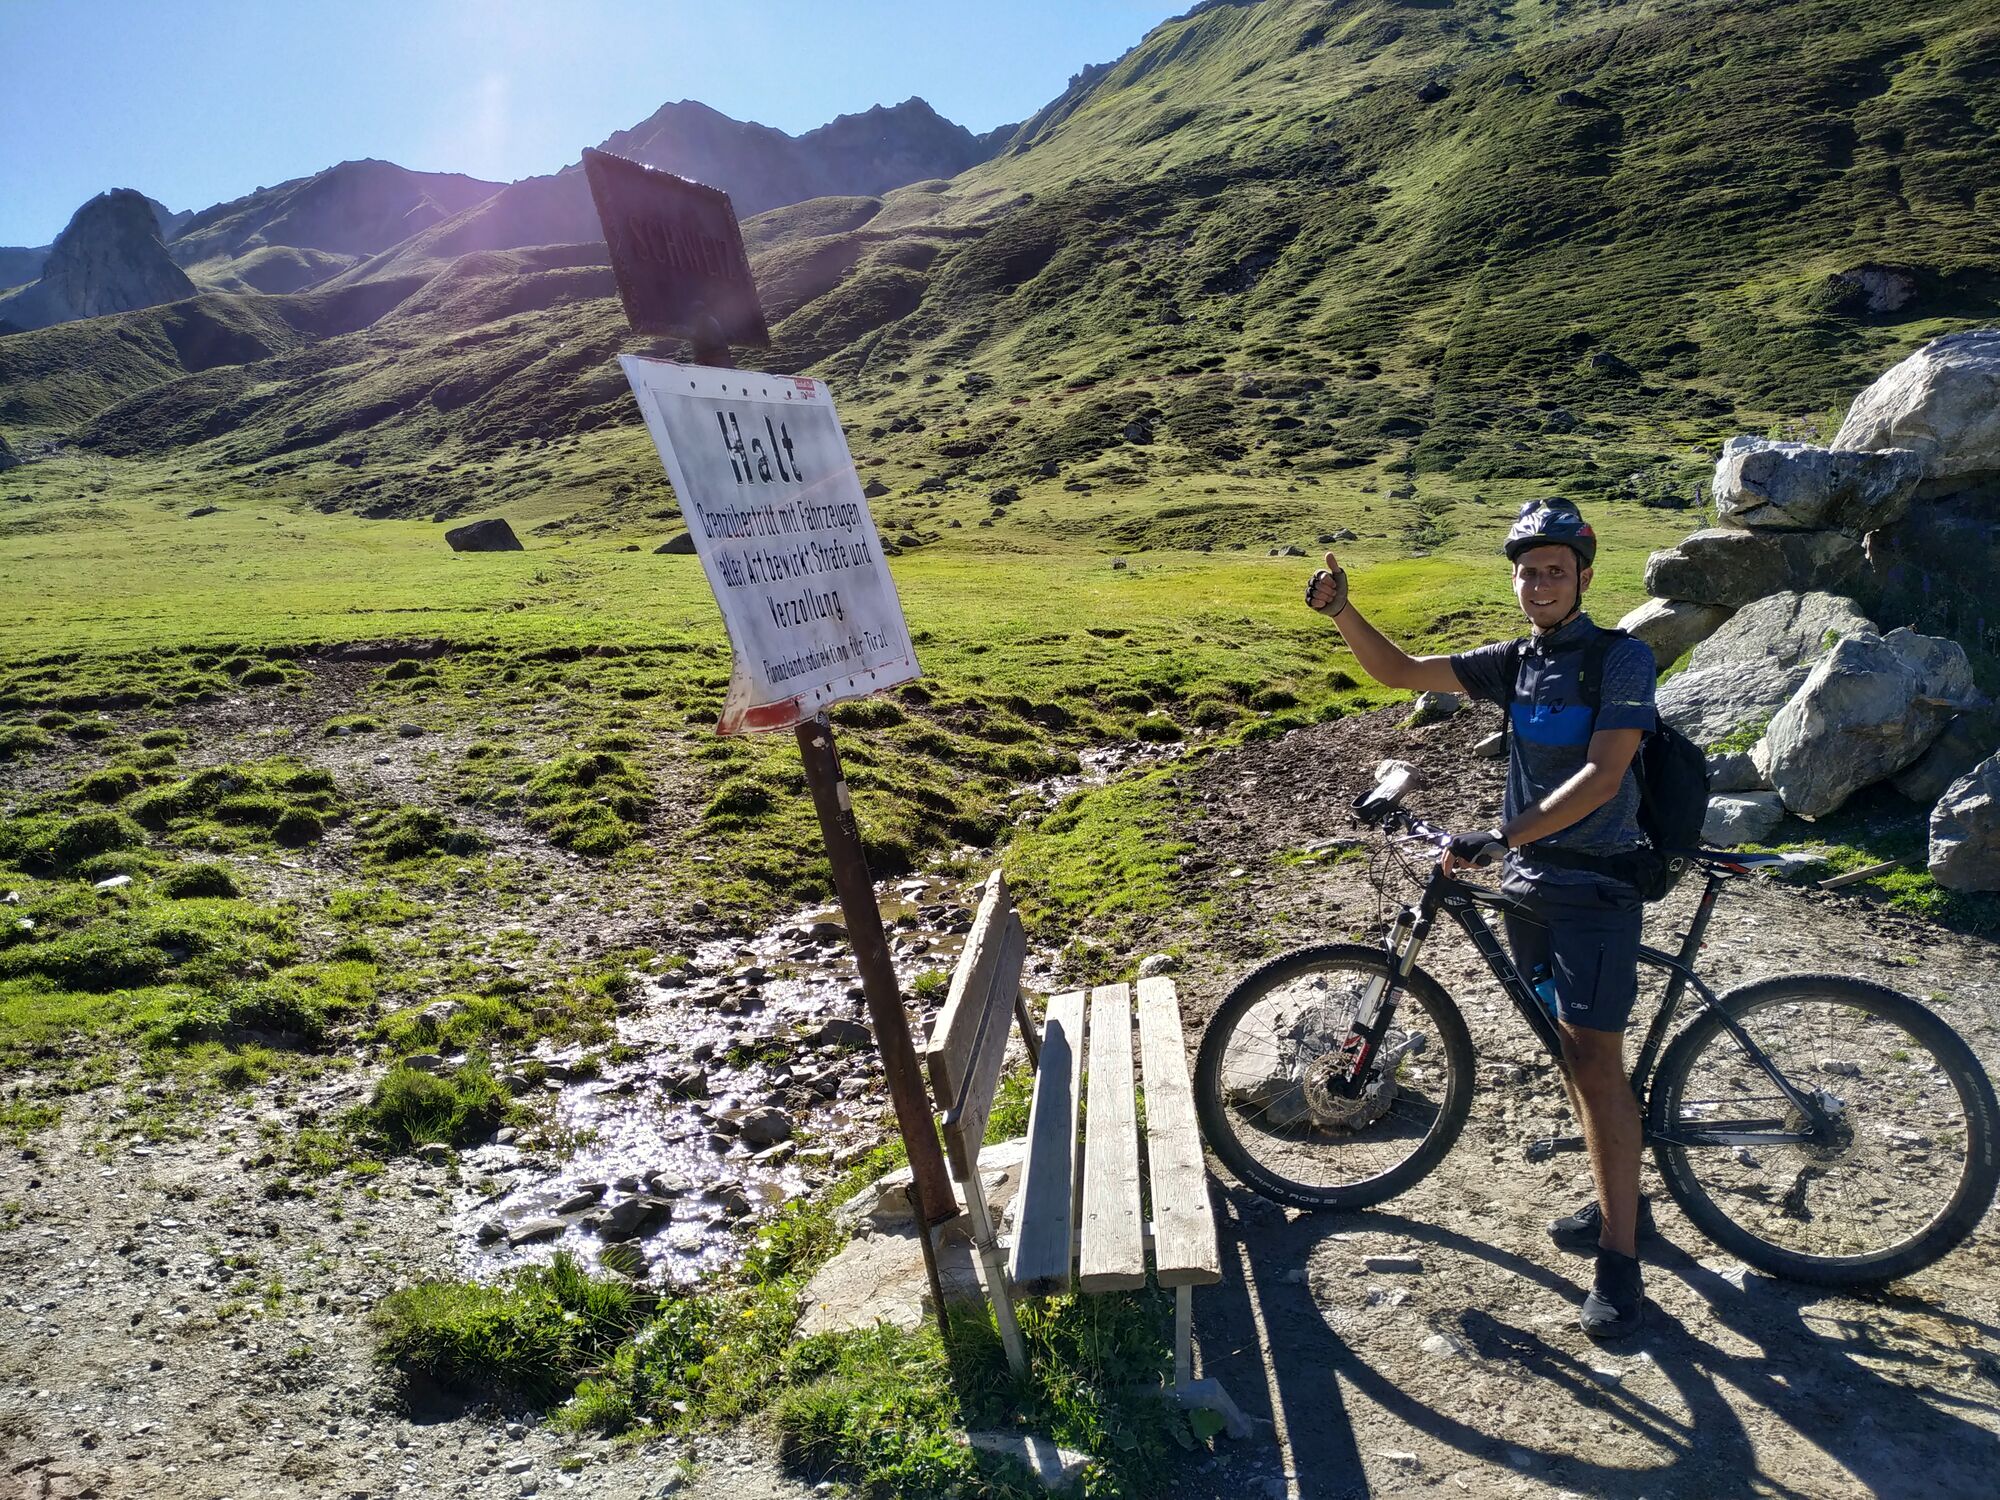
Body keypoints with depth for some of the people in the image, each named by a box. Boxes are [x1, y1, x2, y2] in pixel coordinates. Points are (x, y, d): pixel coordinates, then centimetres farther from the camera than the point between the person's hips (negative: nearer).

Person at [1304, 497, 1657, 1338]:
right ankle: (1619, 1200, 33)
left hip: (1597, 888, -6)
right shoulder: (1515, 663, 6)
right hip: (1529, 883, 6)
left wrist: (1500, 836, -30)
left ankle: (1620, 1259, 2)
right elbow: (1399, 672, 3)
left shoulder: (1622, 660, -11)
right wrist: (1340, 612, -13)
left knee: (1596, 1060, -8)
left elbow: (1601, 775, -22)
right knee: (1573, 1055, 16)